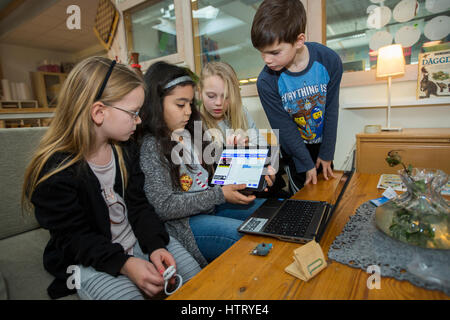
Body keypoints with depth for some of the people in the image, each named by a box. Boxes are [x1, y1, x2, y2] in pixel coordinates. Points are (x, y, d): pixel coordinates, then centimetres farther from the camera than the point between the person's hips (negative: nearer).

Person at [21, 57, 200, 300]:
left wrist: (155, 244, -16)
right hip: (90, 260, -4)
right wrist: (125, 264, -29)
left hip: (138, 241, 5)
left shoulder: (126, 150, -2)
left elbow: (138, 204, -1)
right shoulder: (54, 170, -20)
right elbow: (75, 238, -16)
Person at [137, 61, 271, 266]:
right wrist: (219, 195, -21)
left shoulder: (188, 133, 7)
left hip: (211, 207, 8)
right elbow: (163, 206, -21)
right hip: (182, 223, -8)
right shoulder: (151, 146, -16)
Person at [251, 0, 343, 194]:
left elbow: (331, 110, -10)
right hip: (294, 148, -2)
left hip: (322, 142, 2)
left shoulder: (329, 61, -21)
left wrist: (327, 154, -4)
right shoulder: (267, 81, -26)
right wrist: (306, 163, -12)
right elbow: (285, 129, -18)